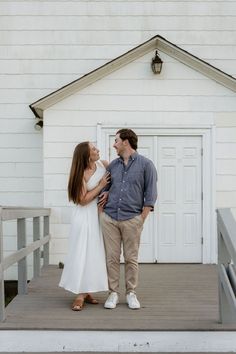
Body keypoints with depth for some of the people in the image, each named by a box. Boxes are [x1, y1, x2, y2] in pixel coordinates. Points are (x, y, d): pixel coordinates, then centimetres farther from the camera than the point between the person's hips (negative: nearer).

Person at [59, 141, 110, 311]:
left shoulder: (103, 164, 1)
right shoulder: (81, 174, -12)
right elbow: (83, 200, -15)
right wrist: (100, 186, -14)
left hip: (101, 213, 5)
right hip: (86, 216, -5)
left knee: (95, 253, 6)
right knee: (83, 253, -4)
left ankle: (86, 291, 15)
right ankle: (80, 295, -1)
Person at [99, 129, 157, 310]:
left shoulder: (146, 164, -1)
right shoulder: (113, 165, 12)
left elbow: (150, 194, -3)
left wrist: (142, 219, -7)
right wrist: (106, 193, 3)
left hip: (132, 218, -4)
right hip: (109, 217, 4)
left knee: (131, 258, 5)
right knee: (111, 257, 4)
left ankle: (131, 293, 16)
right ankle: (113, 293, 13)